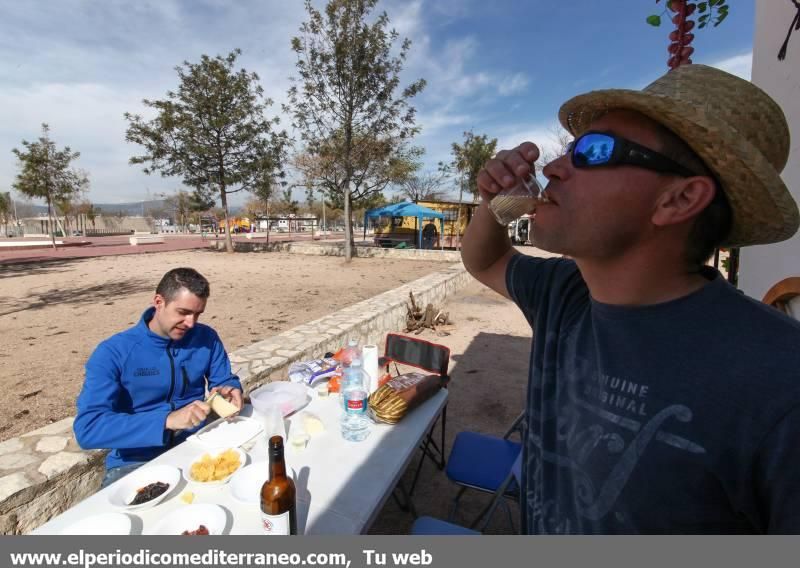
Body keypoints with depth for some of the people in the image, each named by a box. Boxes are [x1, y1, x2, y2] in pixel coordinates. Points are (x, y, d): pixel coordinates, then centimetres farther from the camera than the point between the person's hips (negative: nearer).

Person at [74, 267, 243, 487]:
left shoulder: (206, 338, -2)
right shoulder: (113, 352, -12)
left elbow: (225, 380, 9)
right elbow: (87, 428, -20)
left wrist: (228, 391, -16)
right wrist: (168, 420, -31)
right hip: (136, 462, -3)